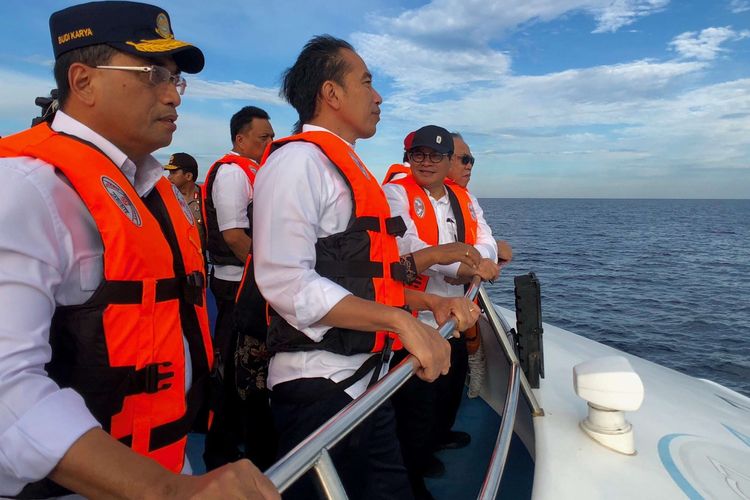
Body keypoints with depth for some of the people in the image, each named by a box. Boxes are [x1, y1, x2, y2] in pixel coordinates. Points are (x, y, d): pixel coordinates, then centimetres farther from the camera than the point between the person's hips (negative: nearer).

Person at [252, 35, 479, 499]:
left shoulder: (351, 169, 17)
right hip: (320, 387, -9)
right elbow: (288, 283, -24)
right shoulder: (298, 160, -12)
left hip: (368, 379, 9)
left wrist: (431, 302, 5)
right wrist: (401, 321, -24)